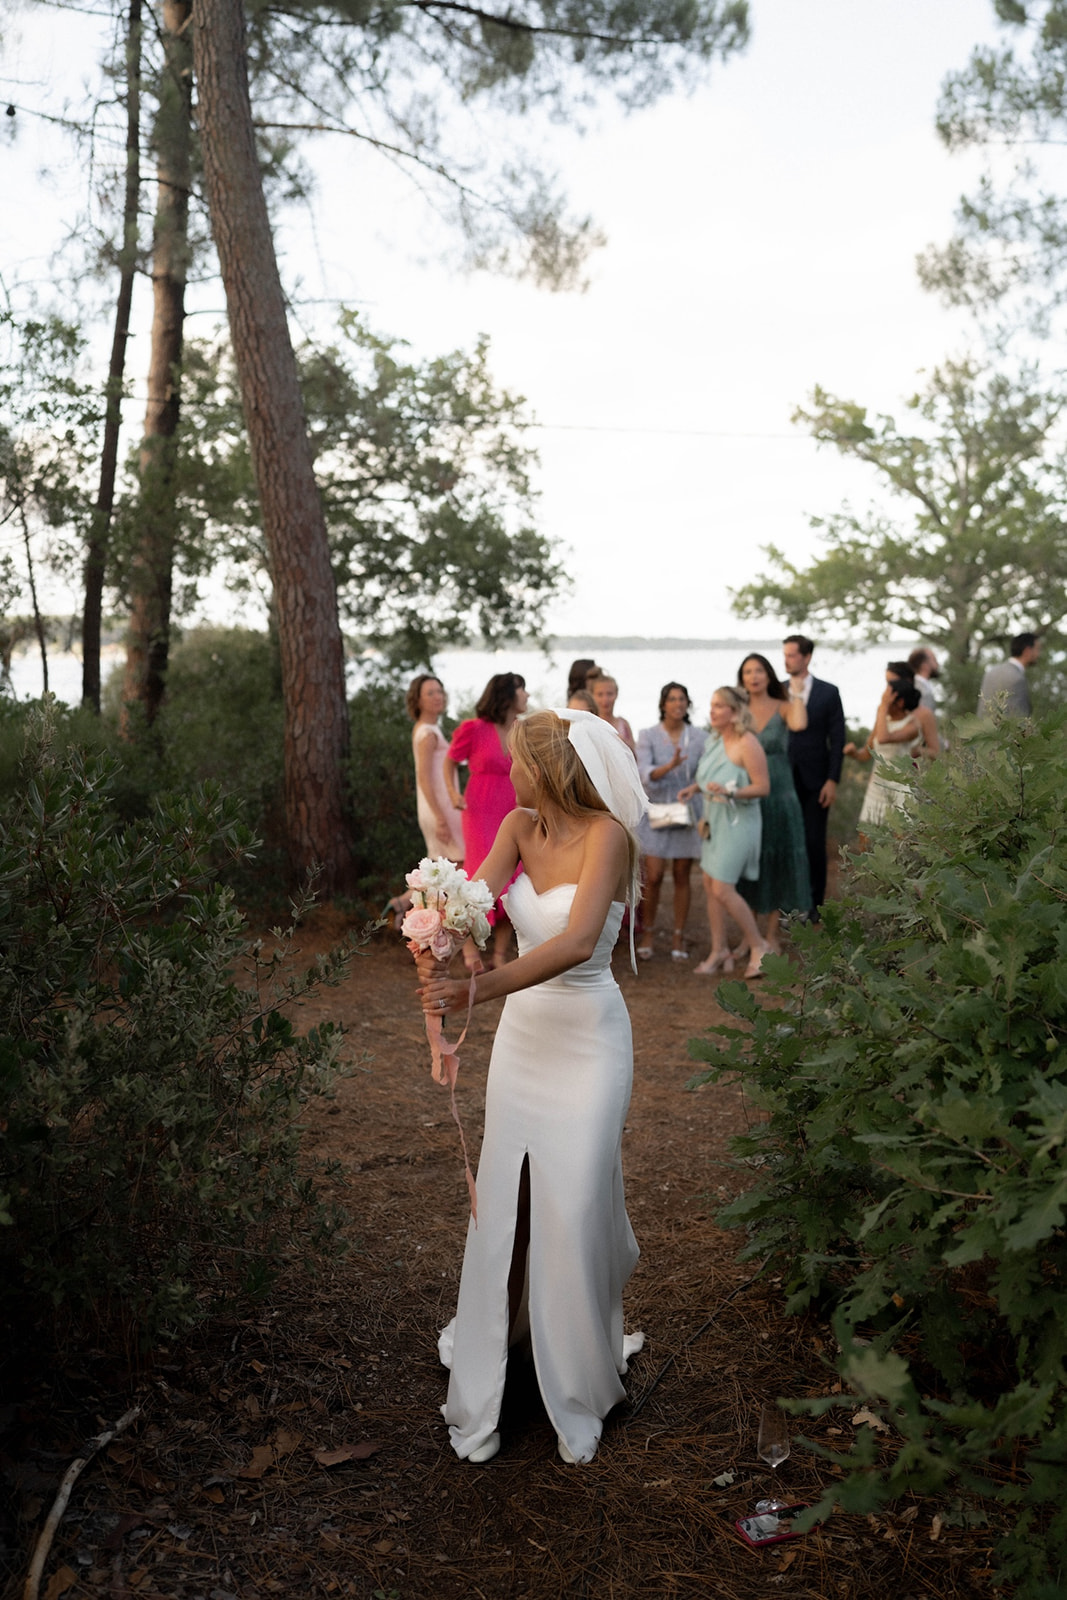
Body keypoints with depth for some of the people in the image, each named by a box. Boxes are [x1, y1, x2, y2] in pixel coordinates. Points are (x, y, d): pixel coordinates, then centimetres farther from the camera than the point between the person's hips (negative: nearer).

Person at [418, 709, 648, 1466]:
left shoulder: (607, 834, -18)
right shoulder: (520, 825, 0)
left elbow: (576, 943, -31)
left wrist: (481, 989, -39)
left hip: (587, 1039, -5)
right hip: (523, 1028, 5)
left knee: (575, 1204, 3)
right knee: (504, 1198, 11)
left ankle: (580, 1393, 26)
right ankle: (498, 1333, 32)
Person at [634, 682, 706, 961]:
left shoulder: (698, 738, 3)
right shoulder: (648, 736, -2)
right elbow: (645, 773, -16)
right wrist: (670, 766, -35)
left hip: (687, 813, 2)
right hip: (656, 812, -1)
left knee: (682, 876, 5)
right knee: (653, 877, -5)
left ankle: (679, 937, 14)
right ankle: (647, 934, 12)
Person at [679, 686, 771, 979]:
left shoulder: (747, 744, -19)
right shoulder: (715, 739, 6)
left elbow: (763, 787, -19)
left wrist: (729, 792, -31)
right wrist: (695, 788, 6)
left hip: (738, 822, -8)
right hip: (715, 820, 9)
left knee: (722, 889, -9)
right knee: (710, 886, 9)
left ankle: (759, 946, 8)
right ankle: (719, 950, 20)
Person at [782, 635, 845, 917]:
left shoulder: (828, 693, -1)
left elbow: (837, 738, -2)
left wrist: (833, 780, -8)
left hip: (815, 780, -2)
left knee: (814, 843, 2)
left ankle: (813, 904, 14)